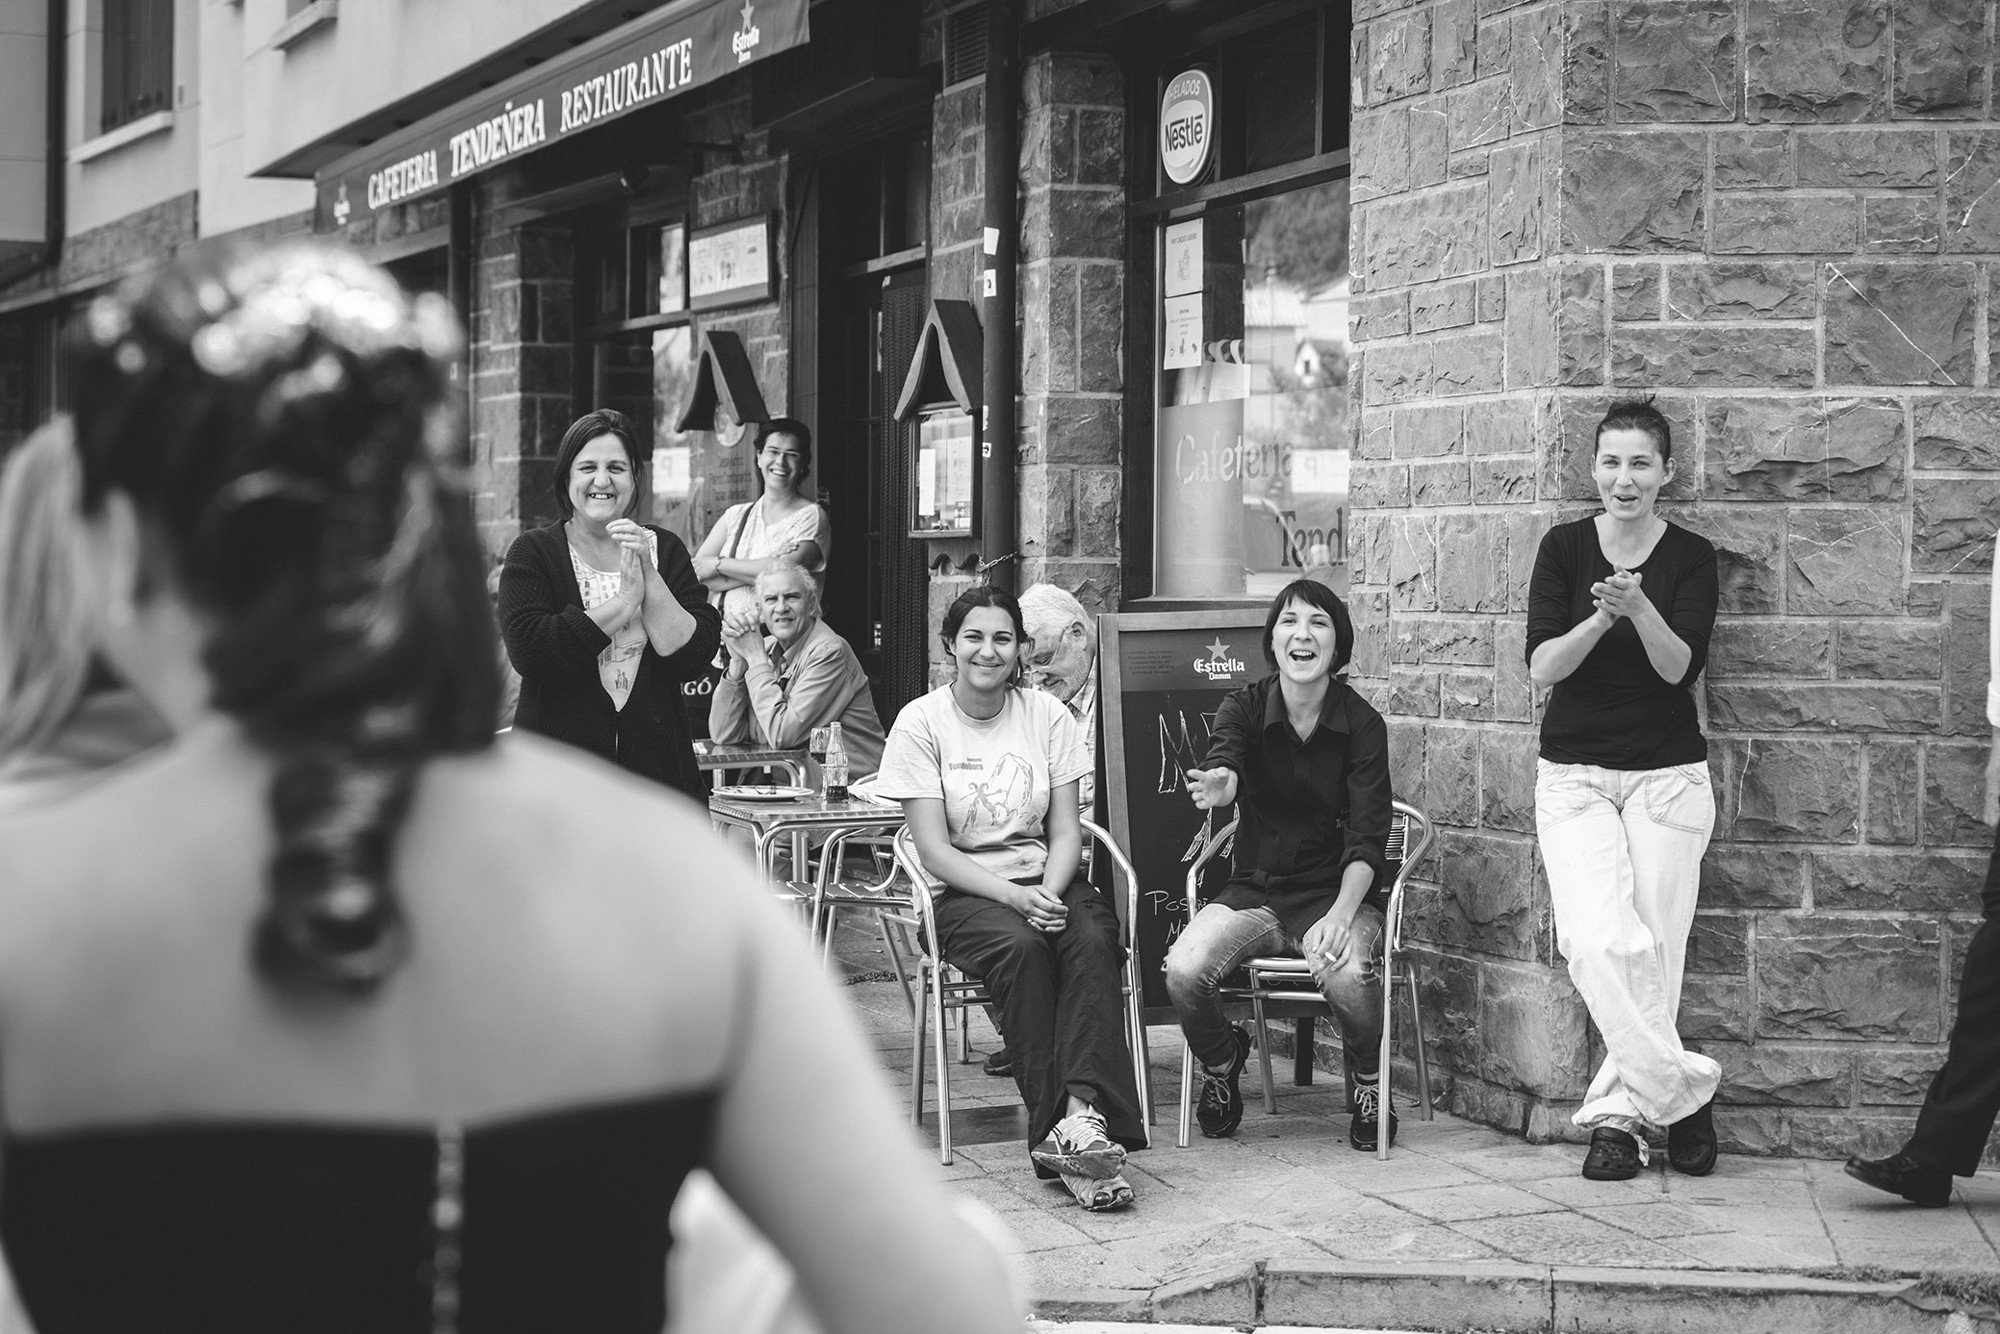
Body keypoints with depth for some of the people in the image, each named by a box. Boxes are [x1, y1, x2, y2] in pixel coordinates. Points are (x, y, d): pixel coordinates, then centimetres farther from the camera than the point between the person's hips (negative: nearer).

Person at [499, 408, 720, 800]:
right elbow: (527, 650, -14)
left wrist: (649, 576, -11)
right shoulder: (534, 553, 3)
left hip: (657, 766, 2)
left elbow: (694, 657, -1)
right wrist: (625, 600, -12)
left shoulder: (666, 550, 10)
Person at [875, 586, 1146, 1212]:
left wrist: (1049, 891, -16)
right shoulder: (921, 723, -1)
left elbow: (1066, 831, 5)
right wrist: (1013, 896, -21)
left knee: (1091, 939, -30)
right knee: (1020, 946, -34)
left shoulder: (1047, 716, 8)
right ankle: (1064, 1128, -38)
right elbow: (933, 849, -8)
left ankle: (1081, 1112, -44)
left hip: (1046, 882, 3)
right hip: (963, 895, -3)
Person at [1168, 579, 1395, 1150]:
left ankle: (1369, 1082, -1)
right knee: (1183, 970, -27)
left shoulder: (1362, 724, -5)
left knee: (1346, 974, -35)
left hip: (1336, 891, -2)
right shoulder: (1244, 707, -2)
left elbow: (1367, 839, -12)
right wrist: (1218, 784, -51)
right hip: (1254, 889, 2)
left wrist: (1341, 915, -29)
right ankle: (1221, 1062, 9)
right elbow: (1224, 763, -25)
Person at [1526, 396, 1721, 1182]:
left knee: (1653, 953, -2)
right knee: (1601, 942, -18)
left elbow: (1680, 666, -10)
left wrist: (1638, 609, -28)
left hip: (1667, 775, 0)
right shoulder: (1564, 548, 3)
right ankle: (1681, 1087, -7)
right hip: (1574, 776, 0)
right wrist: (1599, 618, -23)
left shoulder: (1691, 558, 2)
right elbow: (1542, 667, -6)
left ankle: (1618, 1111, 10)